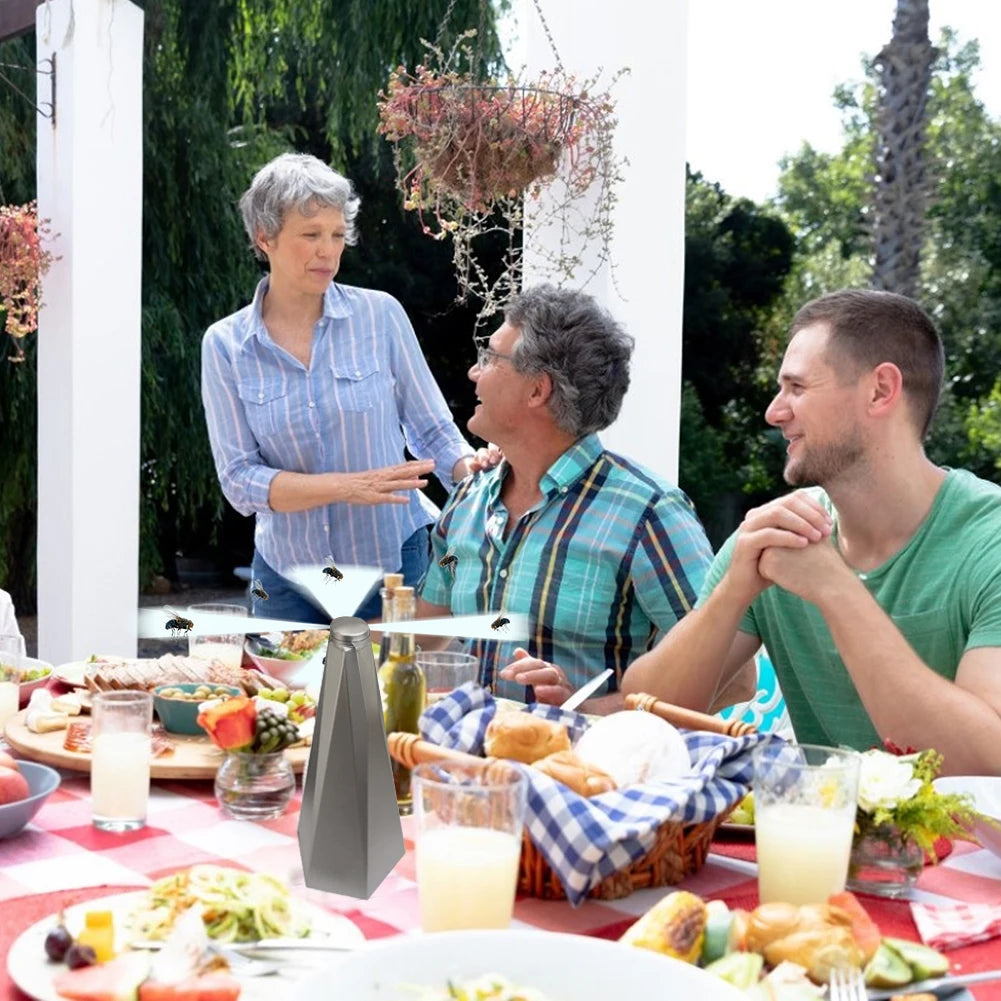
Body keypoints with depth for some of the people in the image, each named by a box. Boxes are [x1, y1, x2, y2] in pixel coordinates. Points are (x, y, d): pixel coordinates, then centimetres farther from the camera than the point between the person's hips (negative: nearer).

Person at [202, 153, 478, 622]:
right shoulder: (225, 345, -4)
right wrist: (346, 486, -21)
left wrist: (473, 471, -21)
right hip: (287, 577, 1)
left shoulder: (380, 314, -5)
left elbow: (433, 430, 1)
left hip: (393, 561, 0)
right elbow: (238, 478, -8)